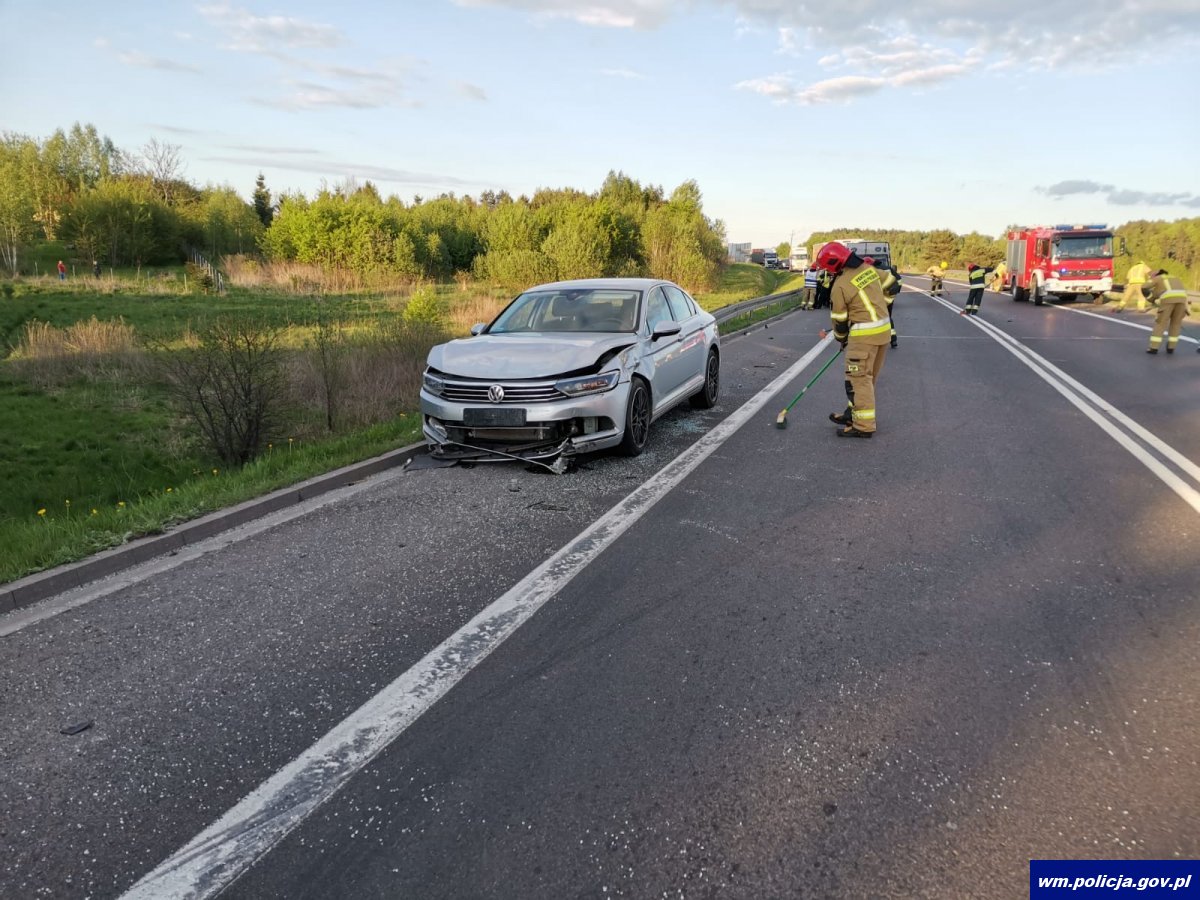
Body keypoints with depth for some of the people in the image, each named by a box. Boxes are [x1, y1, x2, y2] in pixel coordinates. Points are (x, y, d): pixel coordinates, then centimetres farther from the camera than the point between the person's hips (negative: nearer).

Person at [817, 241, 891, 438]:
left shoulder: (840, 285, -14)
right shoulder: (870, 269, 6)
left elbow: (839, 318, -3)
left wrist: (841, 338, 14)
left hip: (864, 333, -9)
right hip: (884, 328, 9)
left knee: (860, 378, -3)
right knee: (869, 376, 16)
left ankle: (863, 426, -1)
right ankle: (854, 413, 29)